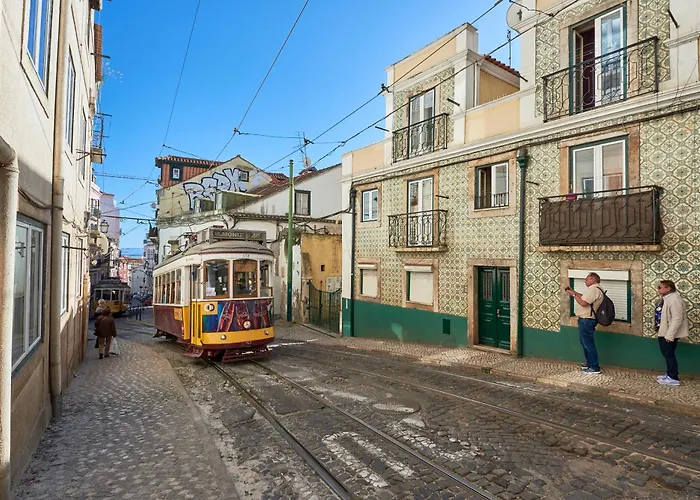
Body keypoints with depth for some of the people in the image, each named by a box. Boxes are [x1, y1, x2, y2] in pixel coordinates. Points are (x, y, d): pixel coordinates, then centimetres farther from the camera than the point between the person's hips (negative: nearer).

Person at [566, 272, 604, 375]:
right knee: (584, 342, 21)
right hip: (585, 320, 11)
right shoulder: (594, 289, 16)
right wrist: (572, 291, 14)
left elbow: (583, 302, -25)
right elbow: (584, 297, 20)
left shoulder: (594, 289, -19)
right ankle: (590, 363, 32)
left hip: (586, 320, -11)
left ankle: (595, 368, 3)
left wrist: (573, 294, -14)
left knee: (588, 344, -4)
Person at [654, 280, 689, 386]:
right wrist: (657, 328, 20)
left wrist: (669, 335, -26)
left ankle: (673, 378, 11)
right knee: (666, 354, 18)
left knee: (669, 355, 0)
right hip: (663, 332, 10)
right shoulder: (665, 298, 8)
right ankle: (669, 374, 30)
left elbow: (677, 319, -26)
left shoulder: (674, 300, -23)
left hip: (669, 334, -10)